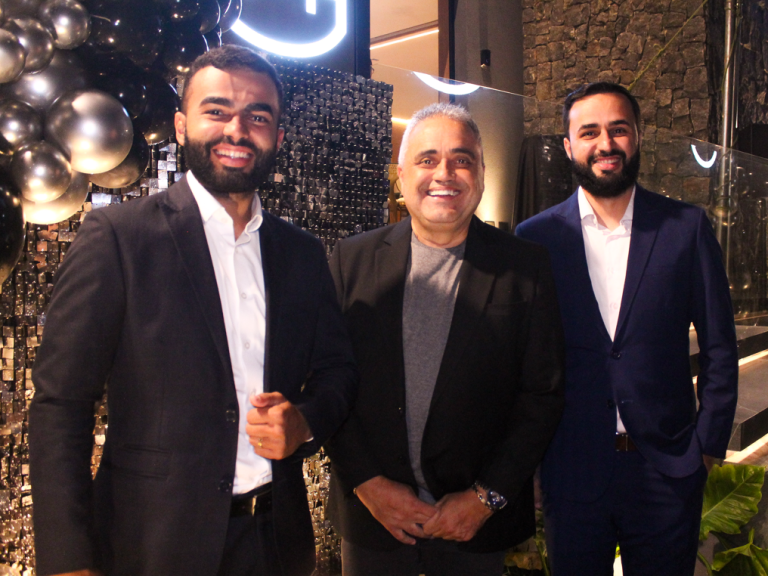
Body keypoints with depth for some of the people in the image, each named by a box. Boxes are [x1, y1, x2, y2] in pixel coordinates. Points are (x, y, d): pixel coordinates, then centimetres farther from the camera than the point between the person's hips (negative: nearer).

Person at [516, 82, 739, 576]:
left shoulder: (687, 228, -1)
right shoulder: (535, 238, -2)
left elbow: (720, 348, 3)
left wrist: (710, 444, 0)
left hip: (667, 472, 0)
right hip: (571, 471, 0)